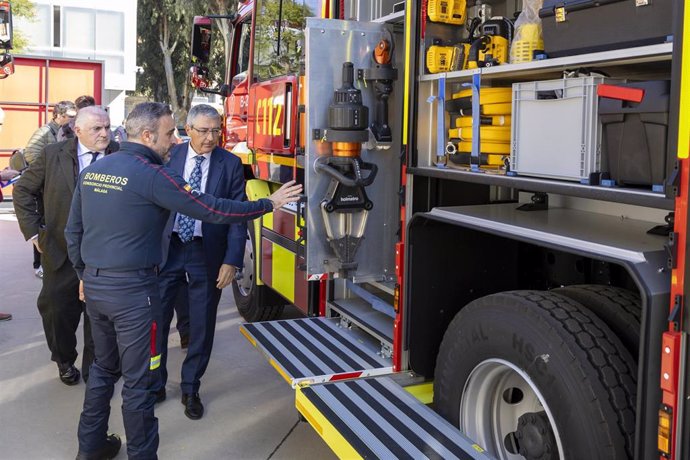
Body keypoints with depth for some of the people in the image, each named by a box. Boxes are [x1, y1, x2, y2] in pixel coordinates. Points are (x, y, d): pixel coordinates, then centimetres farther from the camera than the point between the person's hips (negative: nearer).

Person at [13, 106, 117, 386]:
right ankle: (64, 361, 38)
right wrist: (33, 232, 1)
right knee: (58, 312, 13)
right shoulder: (53, 155, -3)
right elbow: (23, 190, 5)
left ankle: (93, 368, 27)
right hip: (61, 253, 1)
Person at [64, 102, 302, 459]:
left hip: (94, 286, 8)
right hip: (132, 289, -8)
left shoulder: (91, 171, 6)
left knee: (103, 368, 23)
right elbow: (211, 209, -17)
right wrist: (269, 204, -8)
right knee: (139, 381, 4)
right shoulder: (151, 174, -17)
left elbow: (73, 231, 12)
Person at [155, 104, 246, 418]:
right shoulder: (169, 156, -1)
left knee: (202, 326, 8)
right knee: (156, 320, 9)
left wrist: (232, 261, -12)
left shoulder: (230, 164, -4)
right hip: (166, 249, 1)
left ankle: (190, 389, 26)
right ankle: (155, 385, 29)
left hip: (206, 254, -1)